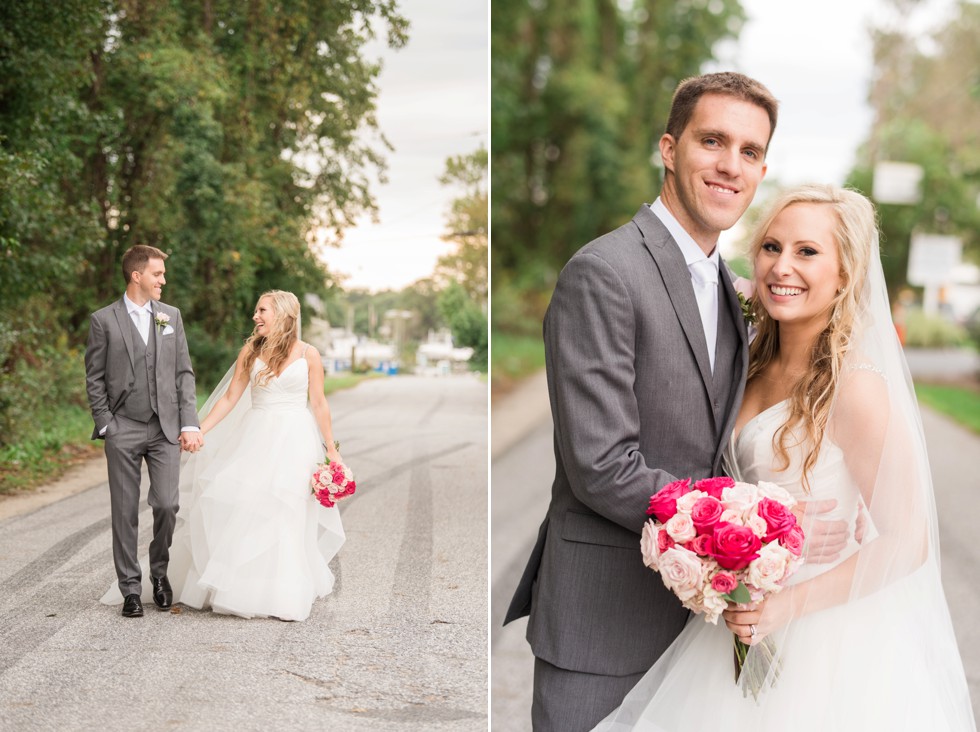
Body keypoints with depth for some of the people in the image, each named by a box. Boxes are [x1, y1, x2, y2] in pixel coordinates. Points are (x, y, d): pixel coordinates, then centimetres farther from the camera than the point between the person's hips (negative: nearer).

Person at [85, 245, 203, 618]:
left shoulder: (171, 315, 10)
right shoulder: (103, 320, 1)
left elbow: (184, 373, 9)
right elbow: (94, 379, 2)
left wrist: (189, 424, 1)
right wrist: (105, 426, -5)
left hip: (166, 428, 2)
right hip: (123, 430, -2)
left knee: (167, 505, -5)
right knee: (125, 513, 3)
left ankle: (159, 573, 20)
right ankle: (130, 588, 12)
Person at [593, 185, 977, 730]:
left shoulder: (857, 388, -19)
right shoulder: (758, 368, 3)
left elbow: (906, 542, -17)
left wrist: (791, 604, -23)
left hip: (825, 641, -6)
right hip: (750, 621, 6)